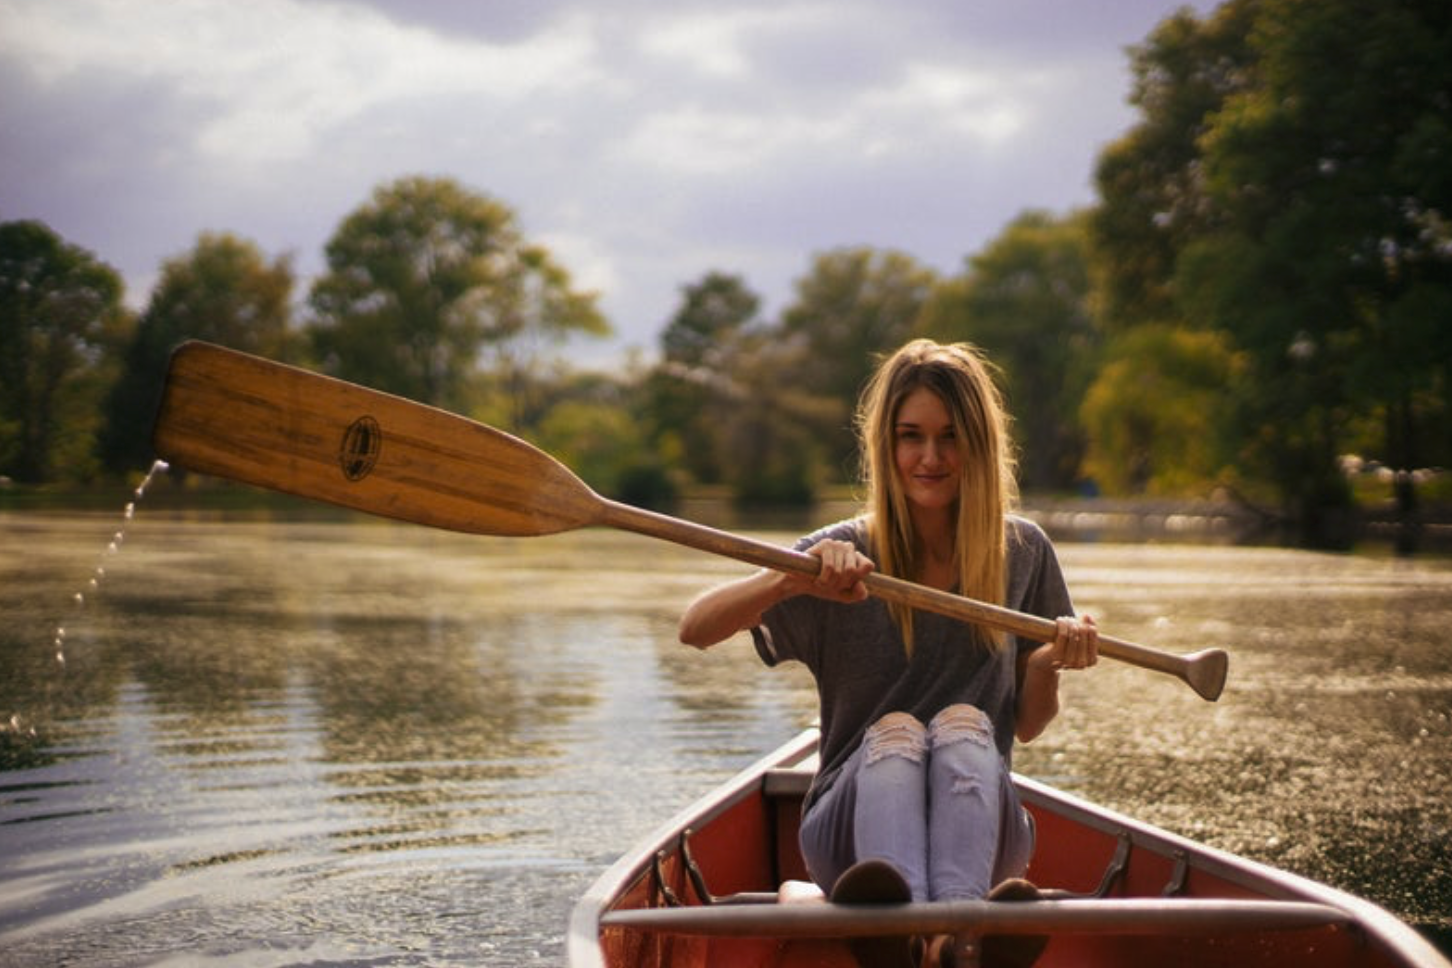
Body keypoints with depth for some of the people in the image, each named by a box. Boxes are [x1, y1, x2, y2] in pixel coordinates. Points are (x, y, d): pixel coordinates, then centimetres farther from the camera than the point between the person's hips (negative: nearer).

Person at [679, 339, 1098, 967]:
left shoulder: (1022, 553, 6)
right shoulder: (844, 555, 0)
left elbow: (1028, 726, 11)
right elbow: (695, 629, -11)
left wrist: (1049, 665, -10)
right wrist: (792, 580, -27)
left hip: (977, 826, 1)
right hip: (856, 828, -1)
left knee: (965, 723, -28)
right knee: (894, 730, -31)